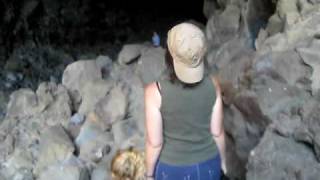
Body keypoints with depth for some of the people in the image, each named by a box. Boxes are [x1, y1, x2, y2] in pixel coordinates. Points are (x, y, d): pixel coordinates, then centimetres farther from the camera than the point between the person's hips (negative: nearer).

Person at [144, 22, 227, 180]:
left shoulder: (155, 91, -26)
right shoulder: (212, 84, -17)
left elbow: (155, 142, -18)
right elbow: (217, 132, -7)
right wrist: (222, 160, 12)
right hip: (208, 165, 3)